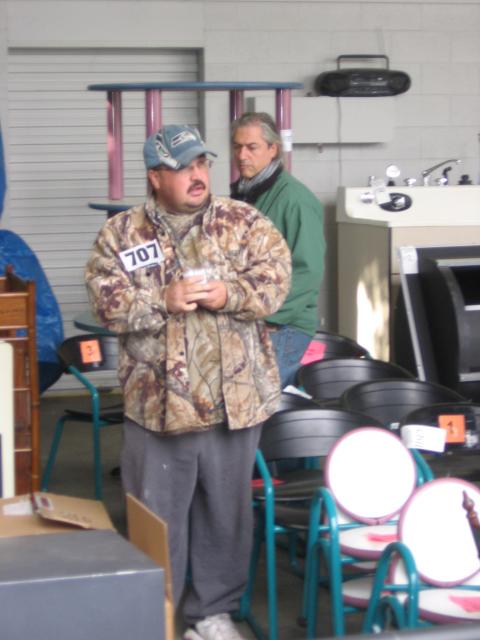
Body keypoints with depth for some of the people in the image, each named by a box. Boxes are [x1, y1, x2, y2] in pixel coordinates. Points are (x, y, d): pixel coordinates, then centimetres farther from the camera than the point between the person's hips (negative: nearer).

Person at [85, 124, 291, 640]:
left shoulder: (245, 222, 2)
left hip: (234, 397, 1)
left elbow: (275, 279, -7)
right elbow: (107, 302, -8)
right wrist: (163, 301, -21)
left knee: (226, 510, 12)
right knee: (155, 515, 9)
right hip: (156, 400, -1)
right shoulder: (120, 233, 0)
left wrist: (227, 294, -22)